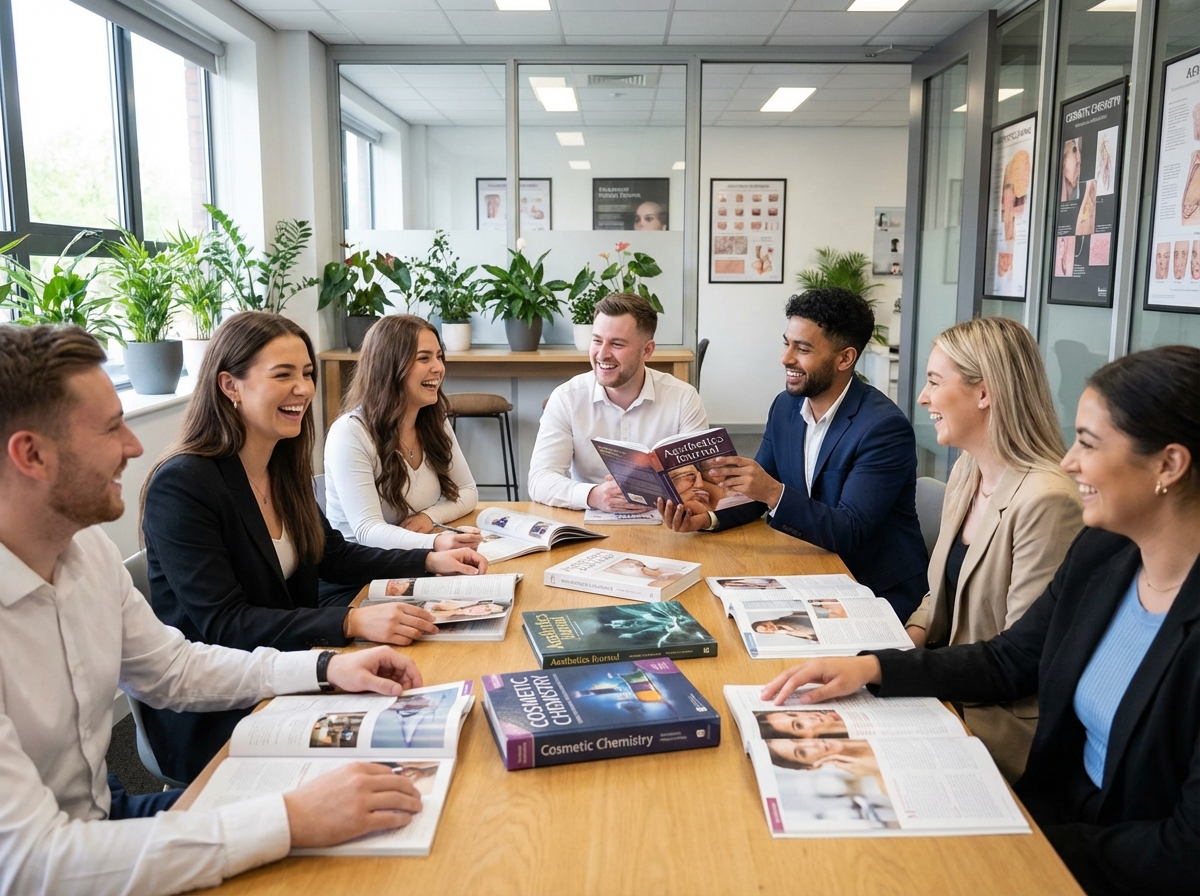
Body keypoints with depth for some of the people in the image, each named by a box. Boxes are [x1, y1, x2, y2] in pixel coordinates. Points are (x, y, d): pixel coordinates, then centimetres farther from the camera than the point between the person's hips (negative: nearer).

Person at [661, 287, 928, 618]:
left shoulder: (885, 427, -20)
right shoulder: (785, 406, 1)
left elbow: (848, 534, -24)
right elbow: (756, 492, 5)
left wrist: (774, 492, -36)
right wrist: (708, 516, -15)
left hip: (879, 591, -6)